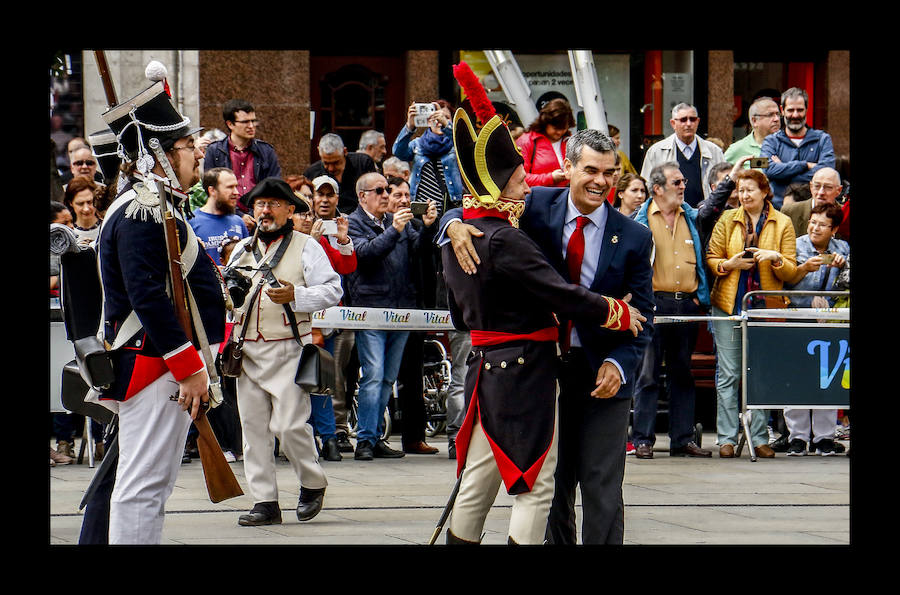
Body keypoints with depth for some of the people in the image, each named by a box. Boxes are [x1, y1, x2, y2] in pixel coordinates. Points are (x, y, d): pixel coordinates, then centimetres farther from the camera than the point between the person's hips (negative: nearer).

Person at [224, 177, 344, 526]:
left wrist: (295, 296, -18)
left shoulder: (306, 247, 3)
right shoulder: (243, 249, 18)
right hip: (247, 350, 5)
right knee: (253, 427, 2)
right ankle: (265, 503, 6)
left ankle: (312, 484, 13)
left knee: (289, 424, -11)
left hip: (289, 349, -5)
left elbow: (332, 290, -4)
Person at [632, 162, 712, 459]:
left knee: (683, 375, 8)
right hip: (655, 303, -4)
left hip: (687, 303, 4)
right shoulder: (642, 219, 1)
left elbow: (700, 259, 18)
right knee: (648, 374, -3)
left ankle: (683, 438, 11)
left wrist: (700, 296, 7)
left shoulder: (691, 218, 13)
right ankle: (643, 439, -1)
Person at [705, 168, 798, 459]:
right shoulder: (727, 220, 8)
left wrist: (776, 258, -16)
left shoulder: (782, 224, 6)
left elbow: (790, 272, 3)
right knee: (728, 375, -1)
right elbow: (711, 259, 8)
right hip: (729, 304, 0)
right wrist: (729, 264, -11)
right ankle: (726, 438, 3)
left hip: (766, 305, 0)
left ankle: (759, 437, 7)